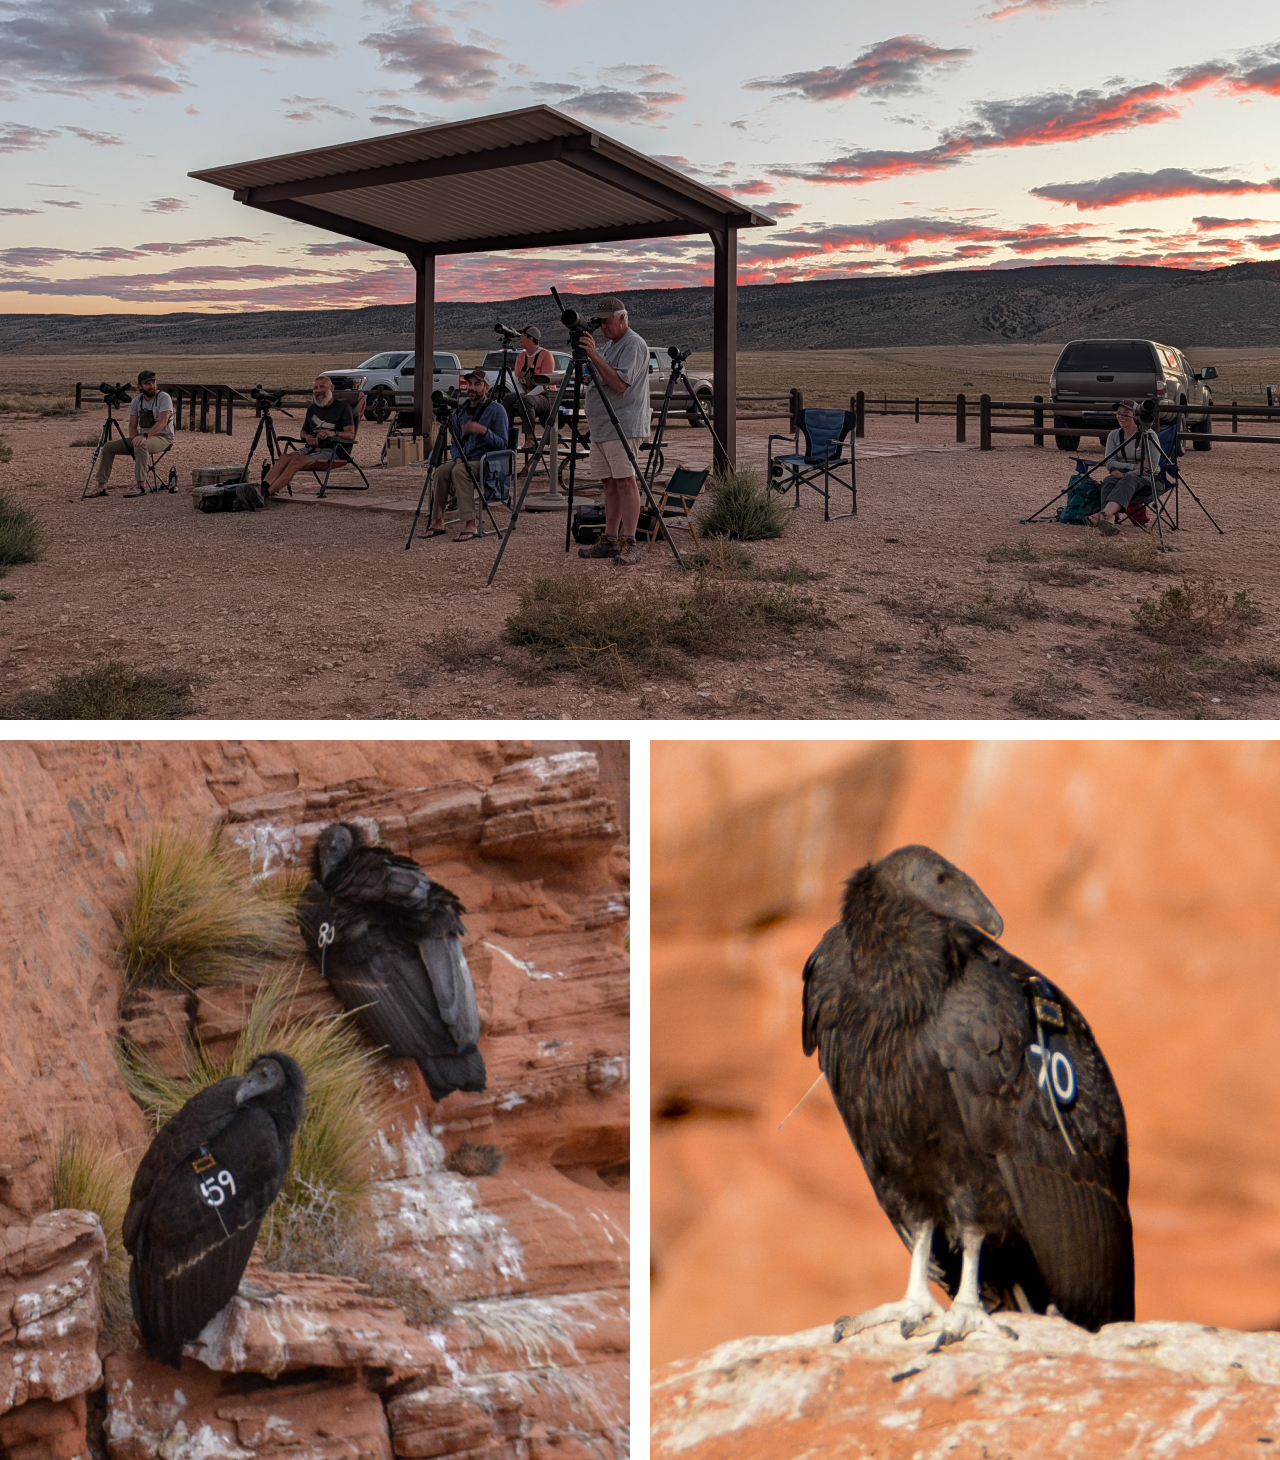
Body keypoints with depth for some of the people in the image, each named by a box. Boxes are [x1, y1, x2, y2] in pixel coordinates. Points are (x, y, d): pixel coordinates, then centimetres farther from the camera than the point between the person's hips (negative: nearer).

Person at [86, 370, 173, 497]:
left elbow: (163, 421, -25)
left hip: (163, 438, -7)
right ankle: (101, 486, -3)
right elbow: (132, 427, 7)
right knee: (109, 446, -5)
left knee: (141, 445, -40)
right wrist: (136, 439, -16)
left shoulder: (164, 397, -13)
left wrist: (145, 435, -37)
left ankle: (140, 486, -38)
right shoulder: (136, 401, 5)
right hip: (143, 437, 7)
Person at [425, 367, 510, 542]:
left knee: (459, 471, -34)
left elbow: (502, 445, -10)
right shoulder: (460, 411, 13)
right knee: (442, 470, -25)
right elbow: (454, 442, 18)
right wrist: (457, 458, -4)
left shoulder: (496, 410, -5)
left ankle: (471, 524, -36)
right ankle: (437, 523, -23)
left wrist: (483, 431, -26)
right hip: (465, 460, 6)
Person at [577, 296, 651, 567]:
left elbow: (620, 383, -22)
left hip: (624, 426, -10)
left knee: (625, 481, -14)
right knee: (610, 483, 9)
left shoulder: (633, 345, -9)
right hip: (602, 428, 10)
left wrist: (594, 356, -22)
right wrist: (589, 356, 15)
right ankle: (609, 540, 12)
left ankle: (629, 544, -17)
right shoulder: (609, 345, 21)